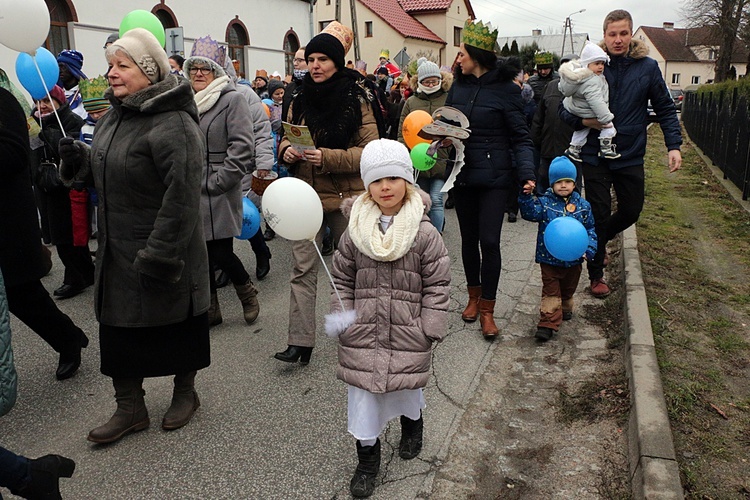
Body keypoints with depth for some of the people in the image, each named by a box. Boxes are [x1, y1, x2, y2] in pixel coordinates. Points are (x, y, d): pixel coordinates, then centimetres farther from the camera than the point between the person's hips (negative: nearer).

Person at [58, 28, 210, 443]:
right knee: (118, 327, 13)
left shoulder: (173, 125, -20)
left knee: (176, 325, 11)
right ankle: (130, 408, 29)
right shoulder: (114, 116, 9)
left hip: (165, 253, -8)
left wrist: (160, 254, -25)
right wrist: (79, 158, -1)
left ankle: (185, 392, 34)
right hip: (118, 250, 9)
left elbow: (182, 195, -25)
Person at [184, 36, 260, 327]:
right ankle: (210, 309, 25)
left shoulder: (232, 100, -6)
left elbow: (242, 147, -15)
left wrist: (219, 181, -17)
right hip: (191, 193, 7)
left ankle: (247, 292, 24)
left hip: (219, 195, -7)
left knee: (220, 253, -6)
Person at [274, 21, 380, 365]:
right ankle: (300, 342, 4)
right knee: (302, 270, 0)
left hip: (345, 197, -3)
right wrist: (287, 151, -7)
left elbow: (370, 151, -11)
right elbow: (286, 140, 18)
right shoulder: (300, 100, 9)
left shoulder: (356, 100, -5)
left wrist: (328, 157, -24)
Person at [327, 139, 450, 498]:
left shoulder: (424, 233, -11)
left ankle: (412, 423, 53)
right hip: (363, 333, 2)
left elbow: (437, 285, -6)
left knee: (407, 387, 19)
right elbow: (342, 280, 4)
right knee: (363, 393, 9)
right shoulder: (354, 232, -5)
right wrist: (342, 318, -4)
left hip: (408, 334, -1)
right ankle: (367, 458, 29)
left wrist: (431, 329, -8)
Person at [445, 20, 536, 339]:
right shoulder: (458, 87, 6)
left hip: (494, 177, -4)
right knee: (469, 238, 12)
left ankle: (487, 310, 9)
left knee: (489, 241, -5)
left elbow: (521, 137, -7)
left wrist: (527, 174, -21)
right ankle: (474, 297, 31)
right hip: (462, 175, 5)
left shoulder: (506, 89, -8)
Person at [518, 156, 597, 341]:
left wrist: (589, 248, -7)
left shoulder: (582, 205, 1)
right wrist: (527, 197, -38)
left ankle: (565, 309, 45)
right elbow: (530, 213, -23)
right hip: (549, 258, -3)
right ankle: (548, 323, -1)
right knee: (551, 291, -1)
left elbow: (590, 229, 5)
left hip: (573, 259, 3)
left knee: (568, 289, 21)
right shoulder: (545, 202, -6)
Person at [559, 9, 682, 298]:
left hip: (631, 156, 2)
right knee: (599, 214, 4)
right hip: (595, 155, -2)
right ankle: (596, 275, 20)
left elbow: (665, 109, 5)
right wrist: (583, 121, -18)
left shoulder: (647, 67, -1)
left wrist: (674, 145, -5)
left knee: (631, 210, 12)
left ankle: (599, 239, 43)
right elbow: (565, 108, 1)